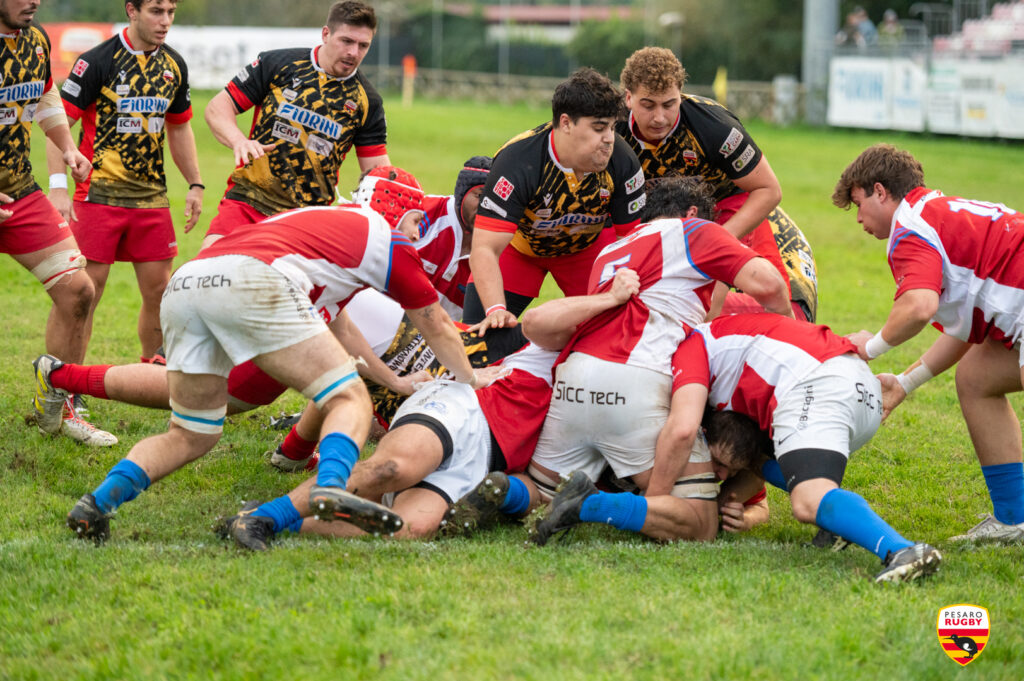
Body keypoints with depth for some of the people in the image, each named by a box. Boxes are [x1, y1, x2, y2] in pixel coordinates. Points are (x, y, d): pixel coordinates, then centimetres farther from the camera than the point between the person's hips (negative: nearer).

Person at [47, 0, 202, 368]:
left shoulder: (173, 65, 9)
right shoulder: (97, 61, -10)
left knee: (159, 290, 5)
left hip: (152, 196, 6)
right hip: (99, 194, -6)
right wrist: (58, 187, -18)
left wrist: (195, 185, 16)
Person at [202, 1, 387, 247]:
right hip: (247, 199, -1)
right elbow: (218, 107, 5)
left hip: (308, 215, 1)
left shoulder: (366, 101, 6)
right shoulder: (278, 64, 2)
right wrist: (239, 141, -16)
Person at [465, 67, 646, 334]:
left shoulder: (622, 160, -27)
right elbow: (485, 250, -39)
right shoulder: (517, 161, -37)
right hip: (519, 245, -2)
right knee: (478, 331, -15)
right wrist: (496, 310, -55)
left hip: (588, 242, 2)